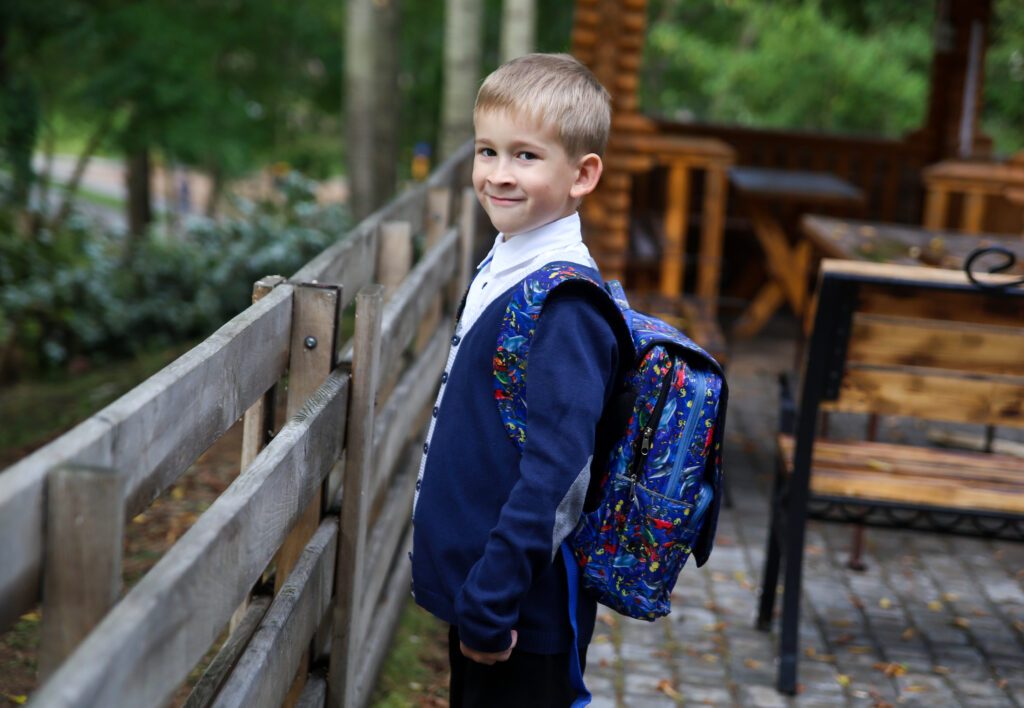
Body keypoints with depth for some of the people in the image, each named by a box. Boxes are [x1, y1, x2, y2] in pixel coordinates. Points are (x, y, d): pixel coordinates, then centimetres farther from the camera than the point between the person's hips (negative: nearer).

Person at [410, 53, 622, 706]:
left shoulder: (564, 303, -21)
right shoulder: (502, 268, 7)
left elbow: (554, 469, -25)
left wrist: (490, 603, -22)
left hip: (520, 613, -9)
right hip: (476, 586, 9)